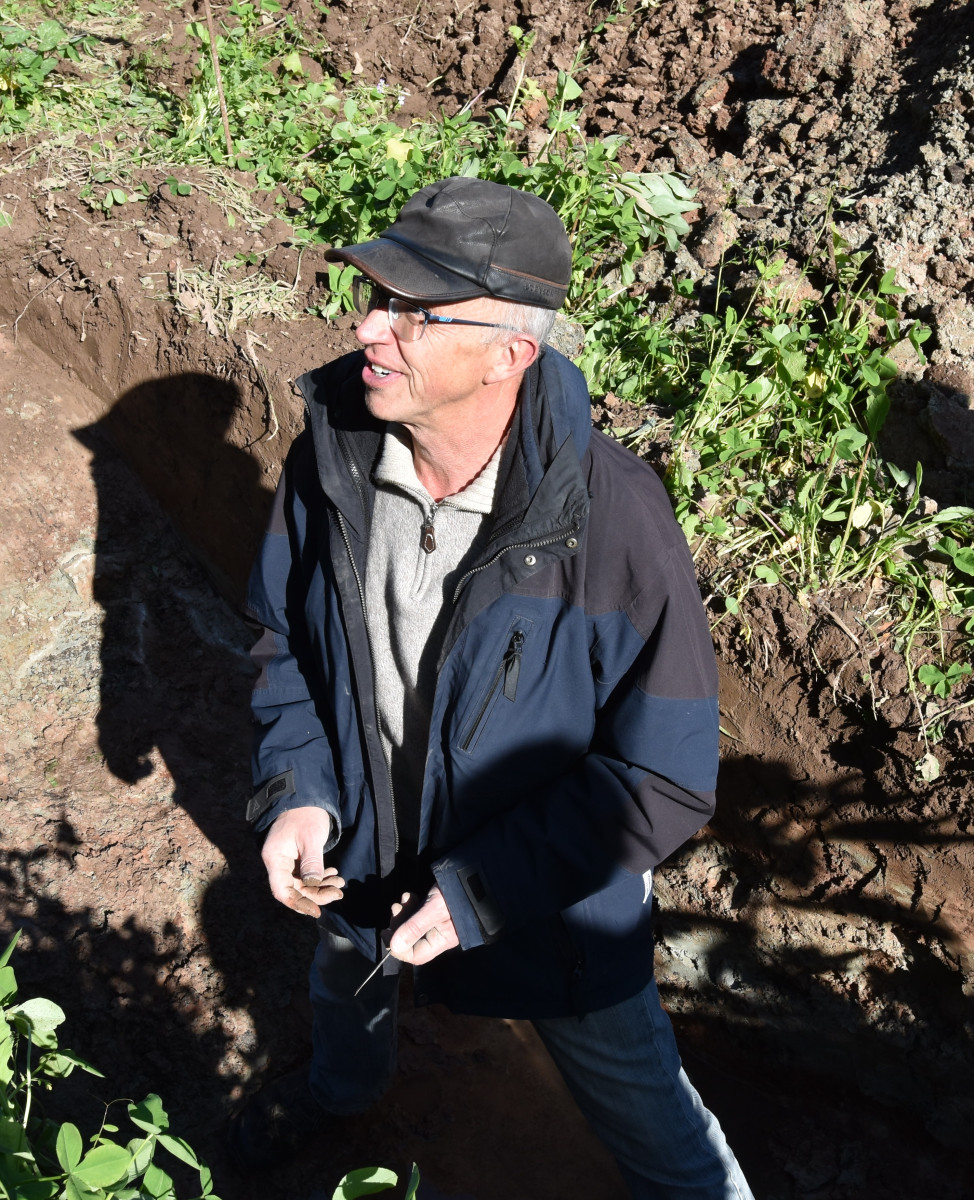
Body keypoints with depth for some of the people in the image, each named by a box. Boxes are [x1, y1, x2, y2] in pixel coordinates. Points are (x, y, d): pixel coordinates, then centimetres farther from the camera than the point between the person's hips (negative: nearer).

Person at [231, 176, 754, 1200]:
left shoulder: (612, 517, -33)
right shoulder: (330, 459, -18)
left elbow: (666, 778, -24)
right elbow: (285, 635, 0)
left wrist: (482, 891, -26)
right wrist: (297, 790, -14)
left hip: (555, 911, -4)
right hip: (357, 860, 5)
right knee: (344, 992, 37)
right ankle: (340, 1083, 75)